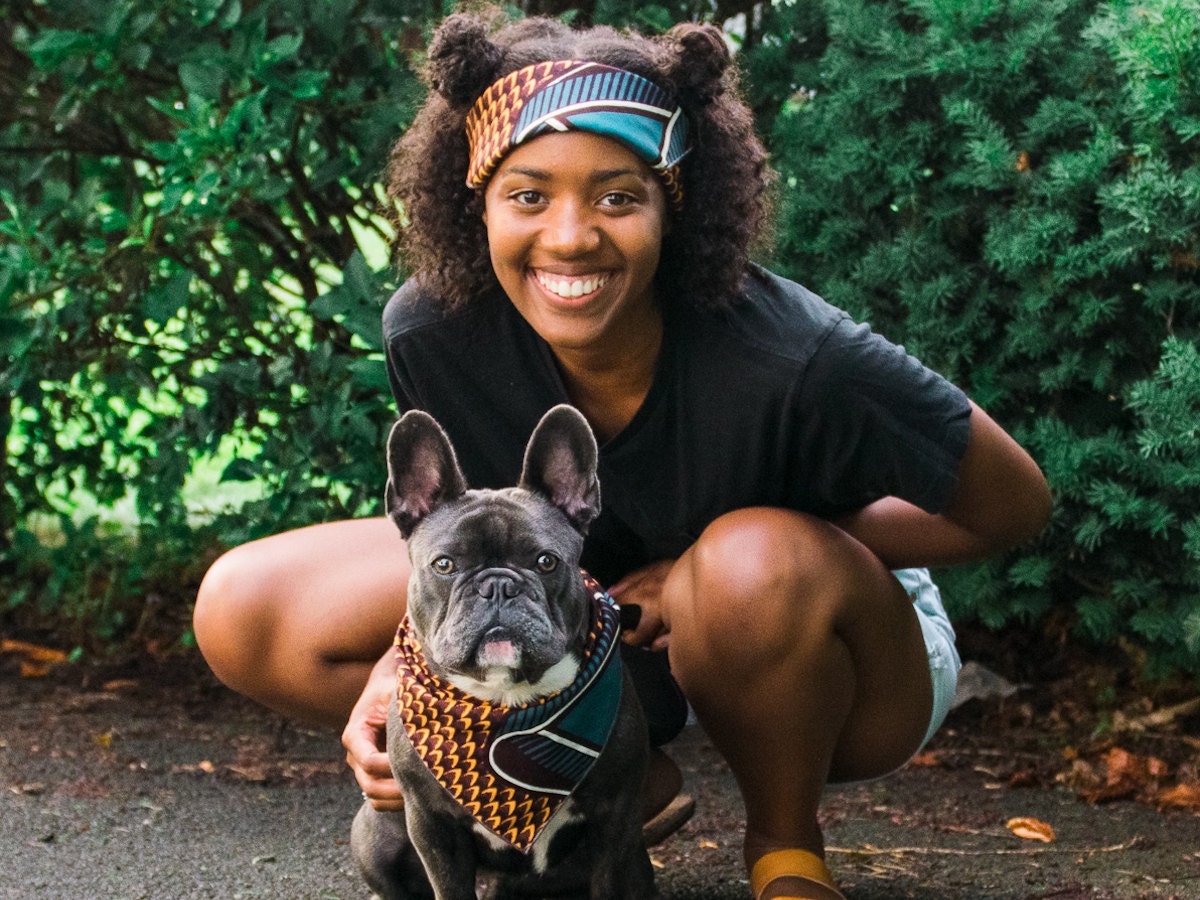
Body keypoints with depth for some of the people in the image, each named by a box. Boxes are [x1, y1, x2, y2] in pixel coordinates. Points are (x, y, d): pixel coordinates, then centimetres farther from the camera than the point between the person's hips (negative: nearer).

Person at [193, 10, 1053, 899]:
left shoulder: (795, 359, -34)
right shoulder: (431, 333, -21)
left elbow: (1016, 505, -19)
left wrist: (759, 556, -25)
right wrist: (412, 657, -24)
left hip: (826, 638, -4)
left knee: (765, 568, -41)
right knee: (242, 612, -10)